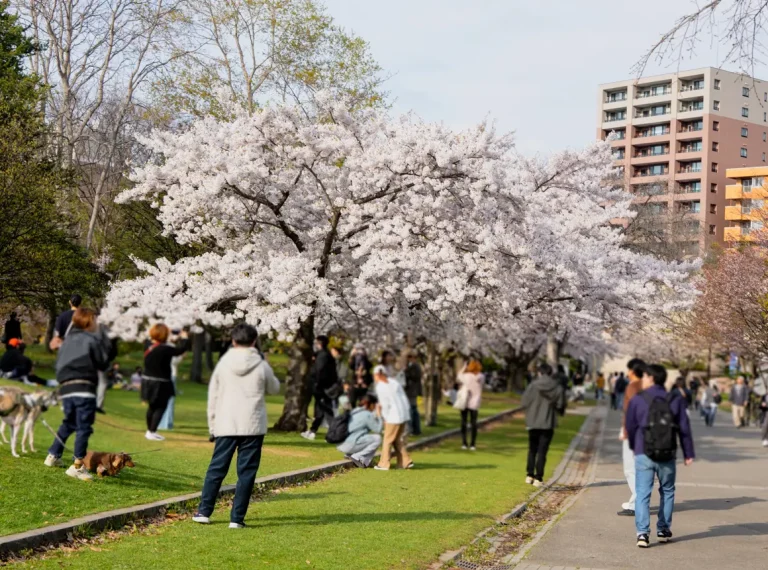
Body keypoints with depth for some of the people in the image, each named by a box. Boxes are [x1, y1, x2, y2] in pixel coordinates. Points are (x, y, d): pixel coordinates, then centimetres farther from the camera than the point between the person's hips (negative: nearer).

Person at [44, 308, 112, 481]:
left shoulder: (67, 341, 19)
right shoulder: (91, 340, -2)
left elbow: (59, 364, 21)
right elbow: (103, 363, -1)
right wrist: (104, 342, 7)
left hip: (65, 388, 7)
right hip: (84, 389, -7)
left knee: (68, 424, 25)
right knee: (84, 427, -7)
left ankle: (53, 456, 33)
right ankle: (77, 466, -12)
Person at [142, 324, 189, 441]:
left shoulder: (149, 347, 2)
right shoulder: (165, 349, -20)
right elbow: (181, 349, -13)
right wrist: (184, 338, 5)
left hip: (148, 381, 8)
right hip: (160, 384, -8)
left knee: (152, 406, 21)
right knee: (160, 407, 3)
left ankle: (150, 430, 32)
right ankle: (152, 432, 0)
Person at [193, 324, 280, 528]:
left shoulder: (223, 364, 4)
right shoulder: (262, 366, -1)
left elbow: (212, 397, 7)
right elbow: (274, 389, 15)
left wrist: (212, 426, 14)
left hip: (226, 425, 2)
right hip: (253, 426, -2)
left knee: (216, 468, 11)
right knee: (246, 472, 2)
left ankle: (204, 511, 13)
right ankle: (237, 518, 0)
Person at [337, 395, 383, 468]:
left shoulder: (355, 411, 15)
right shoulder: (367, 414, -11)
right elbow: (378, 430, -7)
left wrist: (375, 415, 20)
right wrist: (379, 415, 3)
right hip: (351, 444, -9)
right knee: (377, 438, -8)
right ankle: (357, 457, -7)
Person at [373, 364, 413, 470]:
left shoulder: (380, 387, -7)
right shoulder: (394, 383, 13)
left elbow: (385, 405, -11)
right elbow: (405, 399, 12)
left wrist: (384, 418, 0)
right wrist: (407, 411, 17)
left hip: (394, 417, -7)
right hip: (404, 414, 7)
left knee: (388, 440, 2)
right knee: (397, 439, 16)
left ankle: (383, 464, 3)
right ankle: (405, 462, 13)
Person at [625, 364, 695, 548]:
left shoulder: (637, 400, -4)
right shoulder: (675, 400, 1)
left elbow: (630, 427, 5)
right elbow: (684, 428, 2)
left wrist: (634, 447, 22)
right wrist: (688, 453, 9)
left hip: (644, 454, -2)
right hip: (667, 455, 2)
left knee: (643, 494, 0)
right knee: (667, 492, 19)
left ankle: (642, 532, -12)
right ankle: (663, 530, 23)